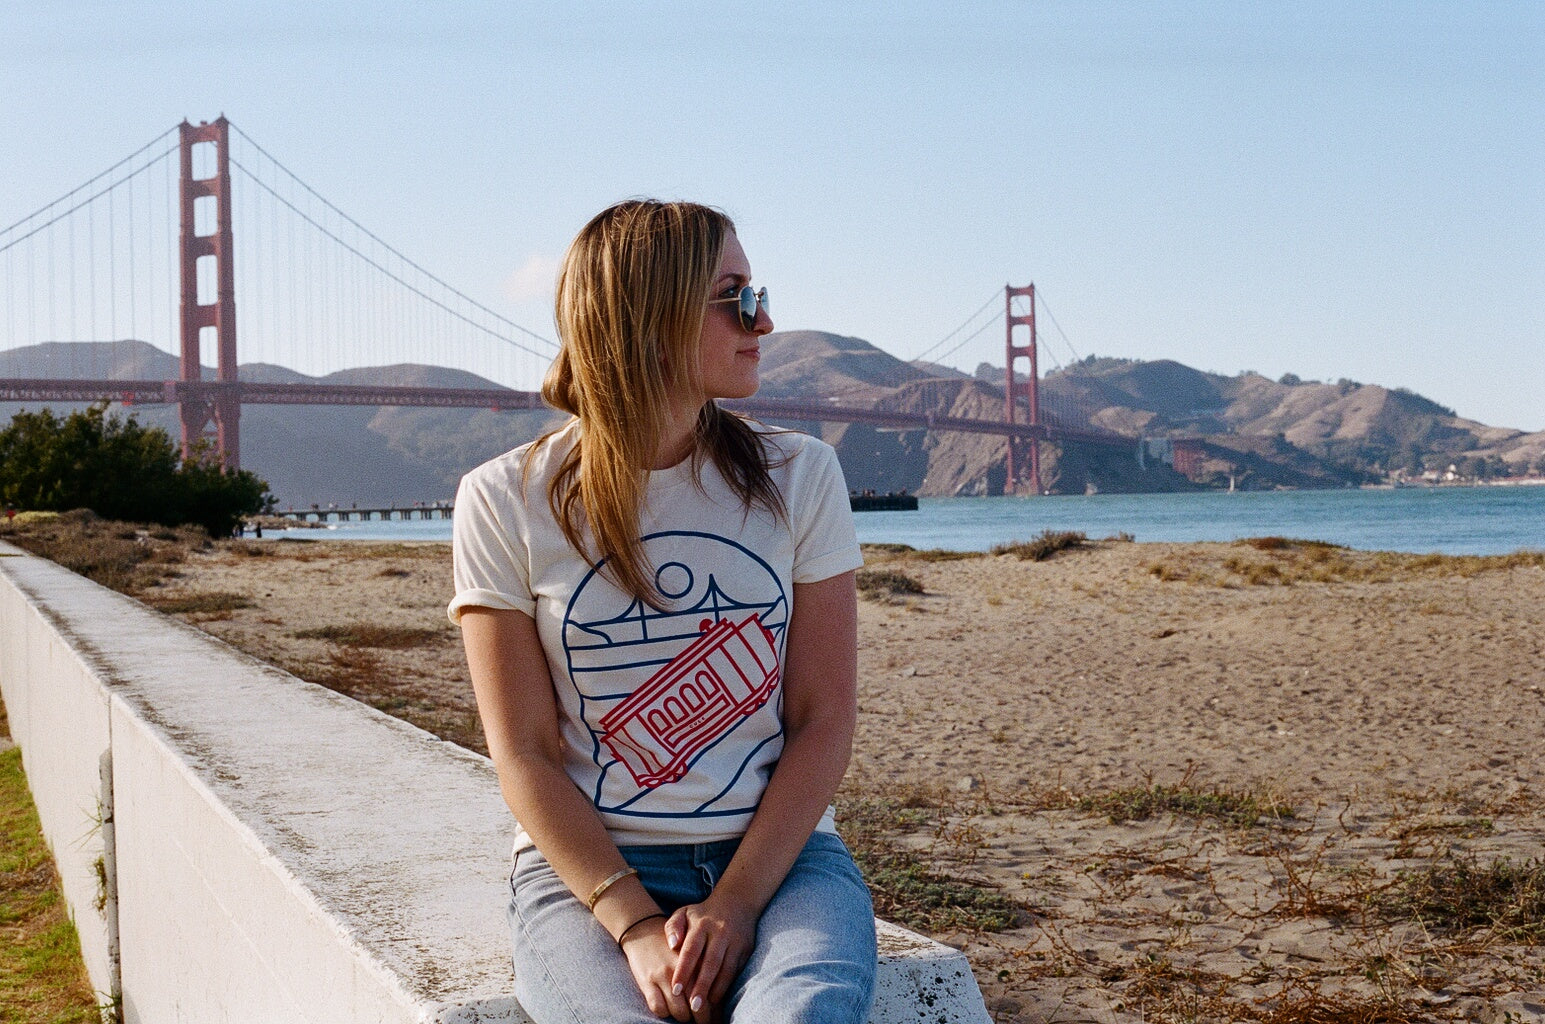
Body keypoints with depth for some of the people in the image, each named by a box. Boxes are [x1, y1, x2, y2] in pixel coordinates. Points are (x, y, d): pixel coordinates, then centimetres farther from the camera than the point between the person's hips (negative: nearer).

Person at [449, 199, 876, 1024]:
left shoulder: (799, 477, 4)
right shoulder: (505, 502, -1)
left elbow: (824, 722, 1)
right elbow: (526, 755, -3)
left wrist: (735, 905, -12)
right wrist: (636, 925, -15)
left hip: (778, 854, 1)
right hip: (585, 864, -1)